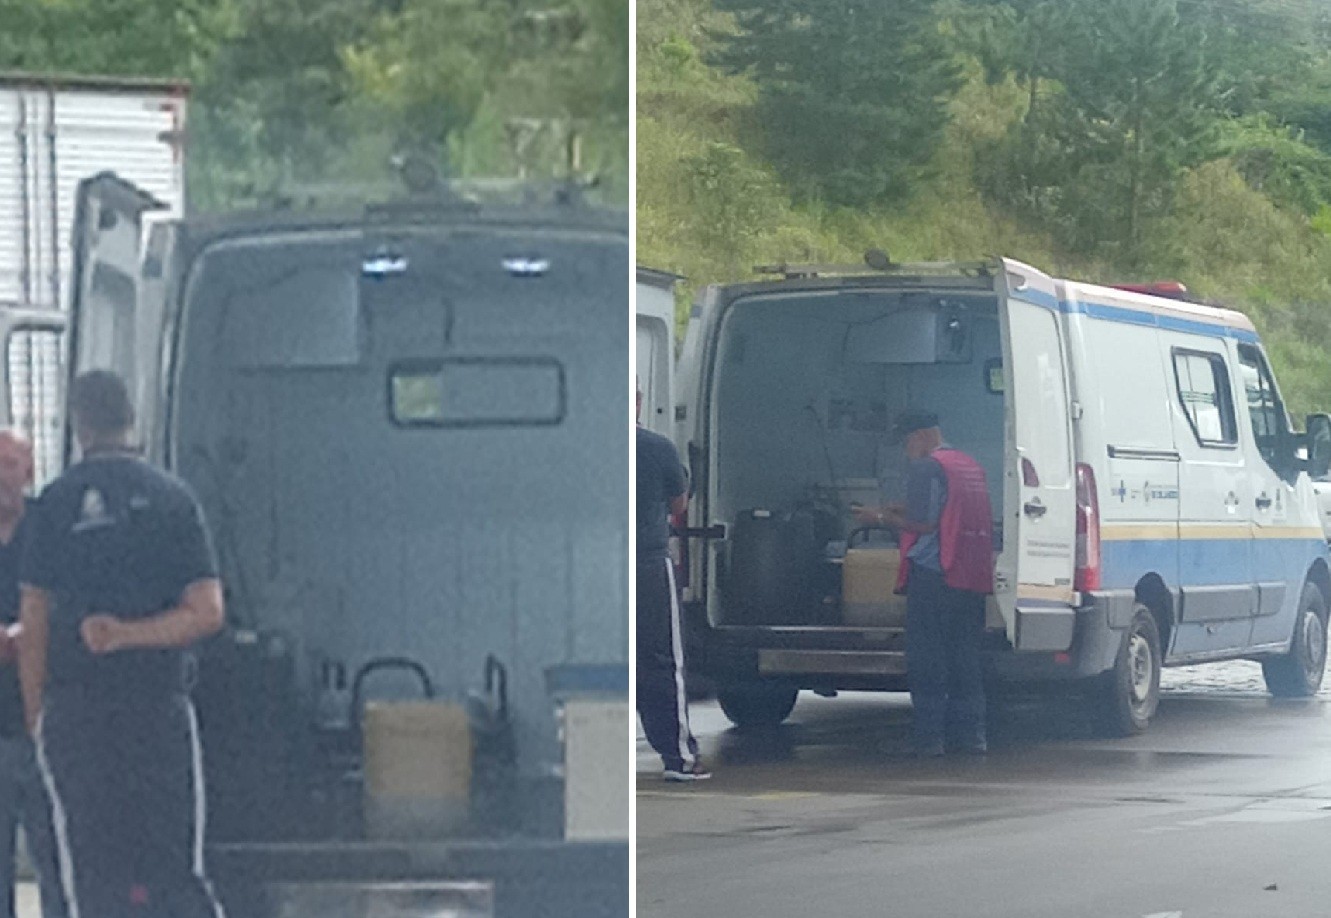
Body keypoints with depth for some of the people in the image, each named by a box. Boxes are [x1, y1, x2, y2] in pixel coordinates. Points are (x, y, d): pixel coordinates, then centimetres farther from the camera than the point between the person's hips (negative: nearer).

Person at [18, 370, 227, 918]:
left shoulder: (55, 504, 1)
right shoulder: (171, 498, 4)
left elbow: (33, 627, 0)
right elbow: (208, 612, -4)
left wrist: (35, 719, 6)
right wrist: (131, 635, -6)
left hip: (74, 712, -1)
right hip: (157, 708, 1)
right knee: (175, 872, 5)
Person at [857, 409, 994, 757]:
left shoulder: (926, 467, -9)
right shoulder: (971, 466, 17)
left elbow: (924, 524, -14)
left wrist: (882, 518, -1)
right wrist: (902, 511, 23)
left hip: (933, 575, -8)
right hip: (972, 578, 8)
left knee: (926, 659, -3)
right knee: (966, 656, 11)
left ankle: (930, 737, -6)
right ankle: (971, 734, 9)